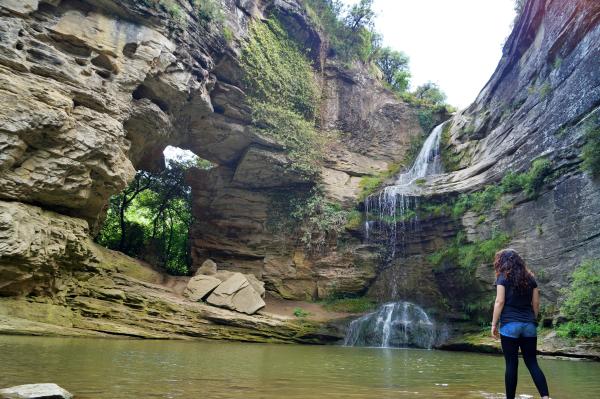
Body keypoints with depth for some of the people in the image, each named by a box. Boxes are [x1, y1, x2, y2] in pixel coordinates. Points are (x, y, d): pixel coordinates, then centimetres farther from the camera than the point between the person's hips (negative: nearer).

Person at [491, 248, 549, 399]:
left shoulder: (503, 277, -3)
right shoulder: (530, 278, 12)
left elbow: (500, 302, -9)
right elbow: (536, 303, 12)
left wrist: (494, 324, -4)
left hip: (510, 324, -4)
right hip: (529, 325, 5)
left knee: (511, 364, 1)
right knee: (532, 363, 8)